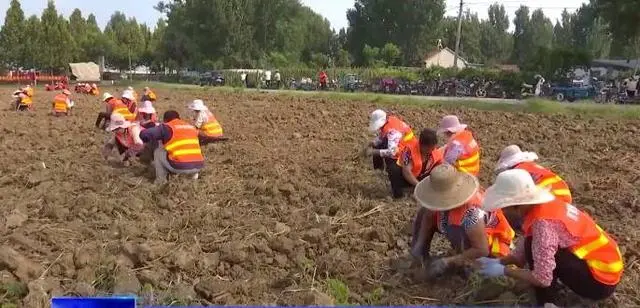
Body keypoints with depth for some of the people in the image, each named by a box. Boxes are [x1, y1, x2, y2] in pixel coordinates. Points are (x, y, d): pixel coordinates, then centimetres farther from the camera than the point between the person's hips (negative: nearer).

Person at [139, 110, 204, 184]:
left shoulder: (166, 127, 6)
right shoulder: (192, 127, 21)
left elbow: (144, 135, 5)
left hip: (180, 166, -5)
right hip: (198, 166, 5)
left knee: (158, 152, 19)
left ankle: (160, 181, 16)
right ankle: (194, 173, 20)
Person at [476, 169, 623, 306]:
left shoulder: (543, 223, -28)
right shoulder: (543, 206, -2)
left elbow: (542, 279, -26)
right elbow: (523, 252, 9)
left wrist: (502, 271, -15)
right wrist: (499, 262, 1)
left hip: (601, 281, -9)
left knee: (533, 248, -18)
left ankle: (548, 303, -5)